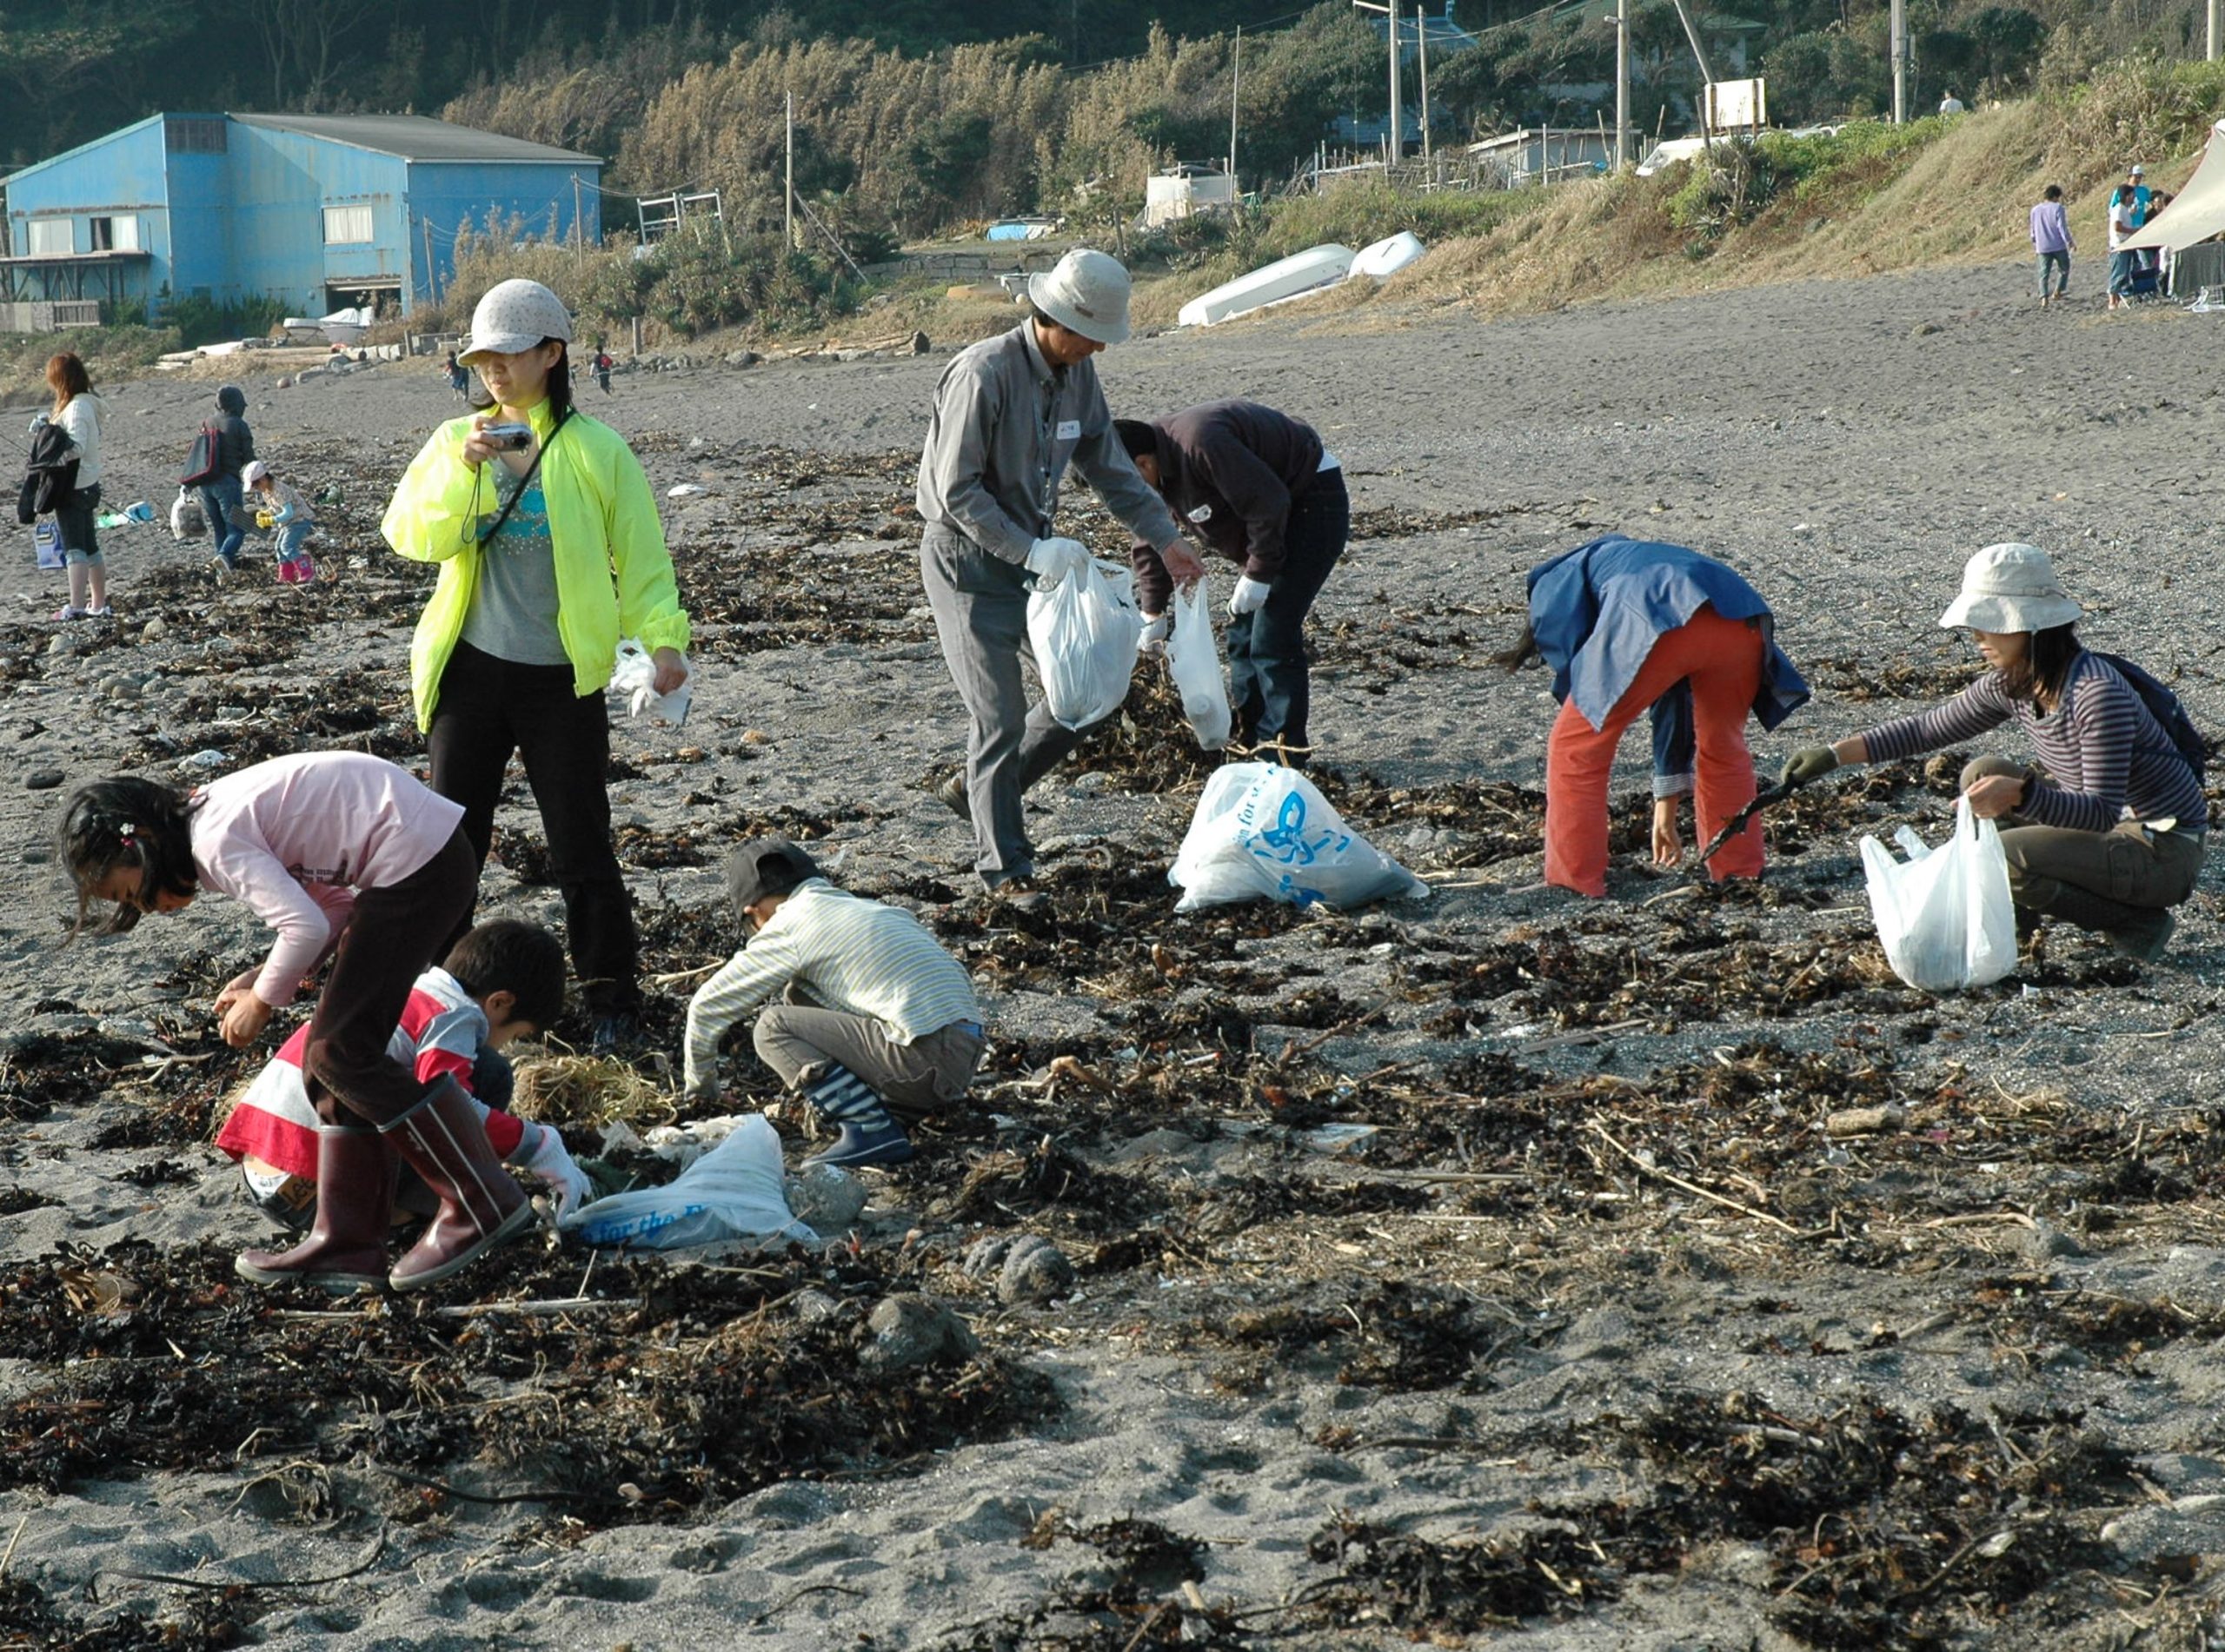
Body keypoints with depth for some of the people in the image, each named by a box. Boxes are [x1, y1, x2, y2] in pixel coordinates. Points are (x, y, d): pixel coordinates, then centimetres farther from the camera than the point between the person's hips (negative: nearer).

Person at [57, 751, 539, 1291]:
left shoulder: (215, 839, -15)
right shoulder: (218, 817, 15)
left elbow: (306, 927, -24)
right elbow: (335, 904, 16)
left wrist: (263, 1000, -7)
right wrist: (264, 979, 6)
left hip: (416, 859, -10)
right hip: (430, 858, 10)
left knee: (341, 1051, -7)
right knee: (330, 1054, 10)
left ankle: (483, 1204, -2)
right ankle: (347, 1245, 12)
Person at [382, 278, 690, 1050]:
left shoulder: (597, 452, -3)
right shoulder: (454, 442, 5)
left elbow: (641, 558, -4)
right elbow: (408, 534, -8)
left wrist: (662, 639, -17)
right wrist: (463, 473, -21)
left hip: (561, 681, -3)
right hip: (470, 671, 3)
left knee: (581, 847, 1)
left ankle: (612, 997, 12)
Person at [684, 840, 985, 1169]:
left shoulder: (787, 928, 2)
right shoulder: (871, 908, 24)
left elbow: (708, 1005, 10)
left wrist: (699, 1084, 27)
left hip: (924, 1056, -8)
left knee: (773, 1027, 0)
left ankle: (871, 1128, -11)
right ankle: (895, 1112, 9)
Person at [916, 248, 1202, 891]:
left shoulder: (1077, 373, 1)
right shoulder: (984, 373, -23)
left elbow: (1109, 464, 13)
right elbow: (957, 492, -22)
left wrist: (1165, 538, 10)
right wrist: (1031, 552, -25)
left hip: (1032, 553, 8)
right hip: (966, 559, -8)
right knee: (1002, 718, -7)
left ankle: (991, 788, 24)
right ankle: (1002, 866, 6)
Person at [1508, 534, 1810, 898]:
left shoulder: (1552, 586, 31)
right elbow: (1671, 698, 50)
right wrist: (1666, 805, 55)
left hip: (1658, 621, -6)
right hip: (1743, 620, 6)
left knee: (1575, 746, 10)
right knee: (1723, 748, 29)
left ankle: (1574, 884, 9)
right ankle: (1742, 877, 32)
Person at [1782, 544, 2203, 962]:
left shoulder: (2098, 692, -27)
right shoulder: (2011, 685, -2)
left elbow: (2102, 813, -30)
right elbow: (1930, 728, 11)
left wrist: (2020, 793, -45)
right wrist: (1834, 755, 5)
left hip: (2165, 851, -8)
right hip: (2110, 828, 9)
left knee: (2001, 860, -22)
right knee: (1982, 777, 2)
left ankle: (2139, 923, -8)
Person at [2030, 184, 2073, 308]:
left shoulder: (2035, 210, 7)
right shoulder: (2057, 208, -9)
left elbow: (2033, 229, 17)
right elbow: (2062, 227, -13)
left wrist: (2034, 242, 32)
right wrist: (2069, 241, -5)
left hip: (2043, 247, 4)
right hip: (2059, 246, -4)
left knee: (2044, 273, 4)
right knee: (2064, 269, 17)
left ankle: (2044, 298, -9)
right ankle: (2057, 292, 10)